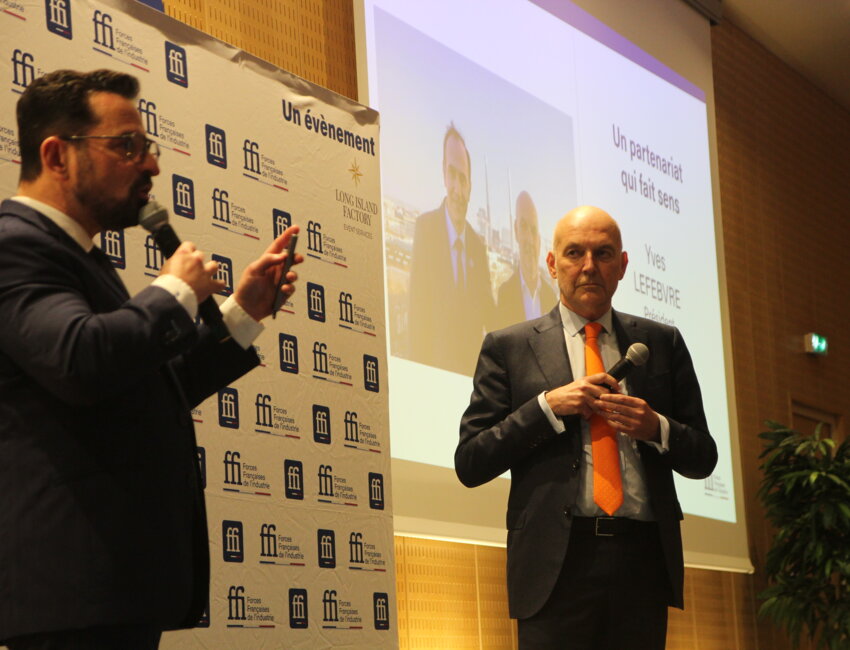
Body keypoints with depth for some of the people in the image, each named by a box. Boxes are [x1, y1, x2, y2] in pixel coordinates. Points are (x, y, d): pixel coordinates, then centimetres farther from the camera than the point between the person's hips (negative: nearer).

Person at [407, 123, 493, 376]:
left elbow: (488, 317, 15)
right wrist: (421, 368, -14)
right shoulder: (426, 227, -3)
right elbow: (416, 311, -7)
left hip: (472, 373, 4)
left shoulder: (479, 245, 12)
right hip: (436, 370, -4)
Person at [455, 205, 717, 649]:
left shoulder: (663, 344, 14)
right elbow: (469, 464, 1)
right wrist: (547, 406, -9)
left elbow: (703, 458, 15)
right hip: (555, 562, -2)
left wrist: (656, 428, -6)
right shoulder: (508, 348, 7)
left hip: (644, 560, 2)